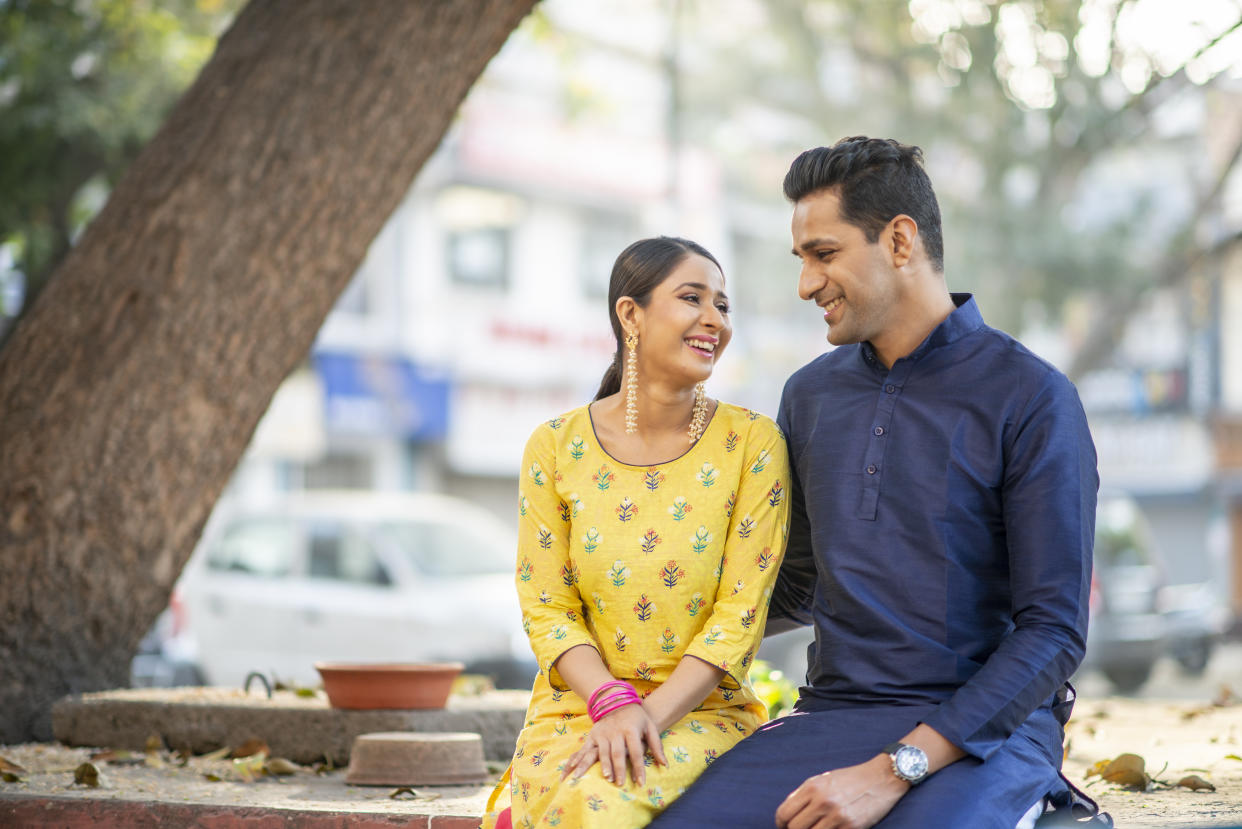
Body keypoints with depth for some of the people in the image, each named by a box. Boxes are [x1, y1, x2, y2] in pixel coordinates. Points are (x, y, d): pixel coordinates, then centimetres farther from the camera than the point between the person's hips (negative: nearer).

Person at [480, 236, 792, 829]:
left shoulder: (752, 443, -2)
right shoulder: (556, 448, 2)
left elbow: (740, 616, -5)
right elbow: (547, 611, 2)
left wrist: (651, 713, -17)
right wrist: (612, 701, -16)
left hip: (701, 709, -1)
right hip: (578, 705, 1)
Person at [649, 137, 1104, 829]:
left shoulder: (1032, 399, -6)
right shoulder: (811, 395, 14)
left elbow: (1054, 632, -12)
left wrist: (893, 772, -19)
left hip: (985, 729, -5)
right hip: (832, 714, 5)